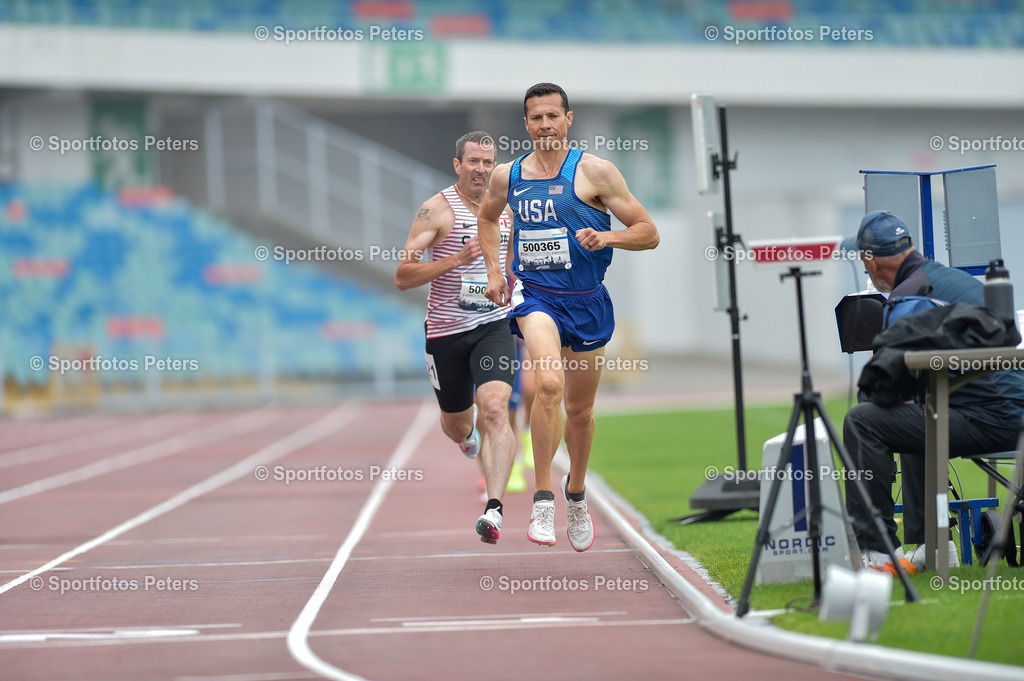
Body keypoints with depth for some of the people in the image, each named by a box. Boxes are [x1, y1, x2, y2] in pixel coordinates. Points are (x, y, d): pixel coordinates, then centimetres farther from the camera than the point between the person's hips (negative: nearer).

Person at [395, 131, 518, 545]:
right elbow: (402, 277, -15)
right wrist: (456, 260, -24)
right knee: (457, 426, 15)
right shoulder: (438, 209, -8)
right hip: (446, 331, -1)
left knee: (494, 409, -22)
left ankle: (494, 510, -29)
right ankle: (469, 435, 55)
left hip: (493, 327, 2)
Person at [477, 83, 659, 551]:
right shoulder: (507, 176, 4)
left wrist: (607, 237, -23)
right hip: (534, 294, 0)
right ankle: (543, 500, -25)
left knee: (580, 410, 13)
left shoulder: (593, 171, -6)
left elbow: (648, 233, -4)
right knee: (549, 382, -28)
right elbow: (487, 217, 27)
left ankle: (576, 491, 41)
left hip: (586, 300, 0)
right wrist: (494, 270, 14)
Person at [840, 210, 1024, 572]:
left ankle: (875, 551, -10)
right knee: (910, 420, 33)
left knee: (861, 421, -10)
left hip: (989, 421, -9)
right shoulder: (955, 276, 19)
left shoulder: (906, 297, -10)